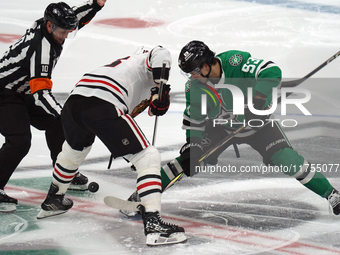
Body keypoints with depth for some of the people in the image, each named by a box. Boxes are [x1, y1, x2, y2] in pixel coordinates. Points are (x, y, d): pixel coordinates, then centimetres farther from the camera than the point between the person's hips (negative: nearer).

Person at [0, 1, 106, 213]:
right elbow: (41, 92, -37)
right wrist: (63, 115, -43)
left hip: (24, 93, 10)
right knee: (20, 141, -23)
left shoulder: (45, 26, -6)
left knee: (56, 124, 14)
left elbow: (77, 18, 12)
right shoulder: (42, 47, -32)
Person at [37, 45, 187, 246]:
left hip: (74, 101, 9)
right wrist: (161, 88, -6)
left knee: (75, 148, 40)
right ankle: (153, 225, -14)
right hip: (103, 107, -9)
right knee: (149, 158, -2)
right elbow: (160, 54, -7)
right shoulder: (145, 60, 20)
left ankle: (53, 201, 57)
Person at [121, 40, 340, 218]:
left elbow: (271, 72, -33)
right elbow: (194, 120, -5)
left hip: (257, 122, -2)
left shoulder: (235, 61, -29)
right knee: (191, 158, -11)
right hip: (220, 126, 2)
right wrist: (192, 144, -14)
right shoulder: (194, 87, -17)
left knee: (286, 158, -16)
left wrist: (259, 99, -42)